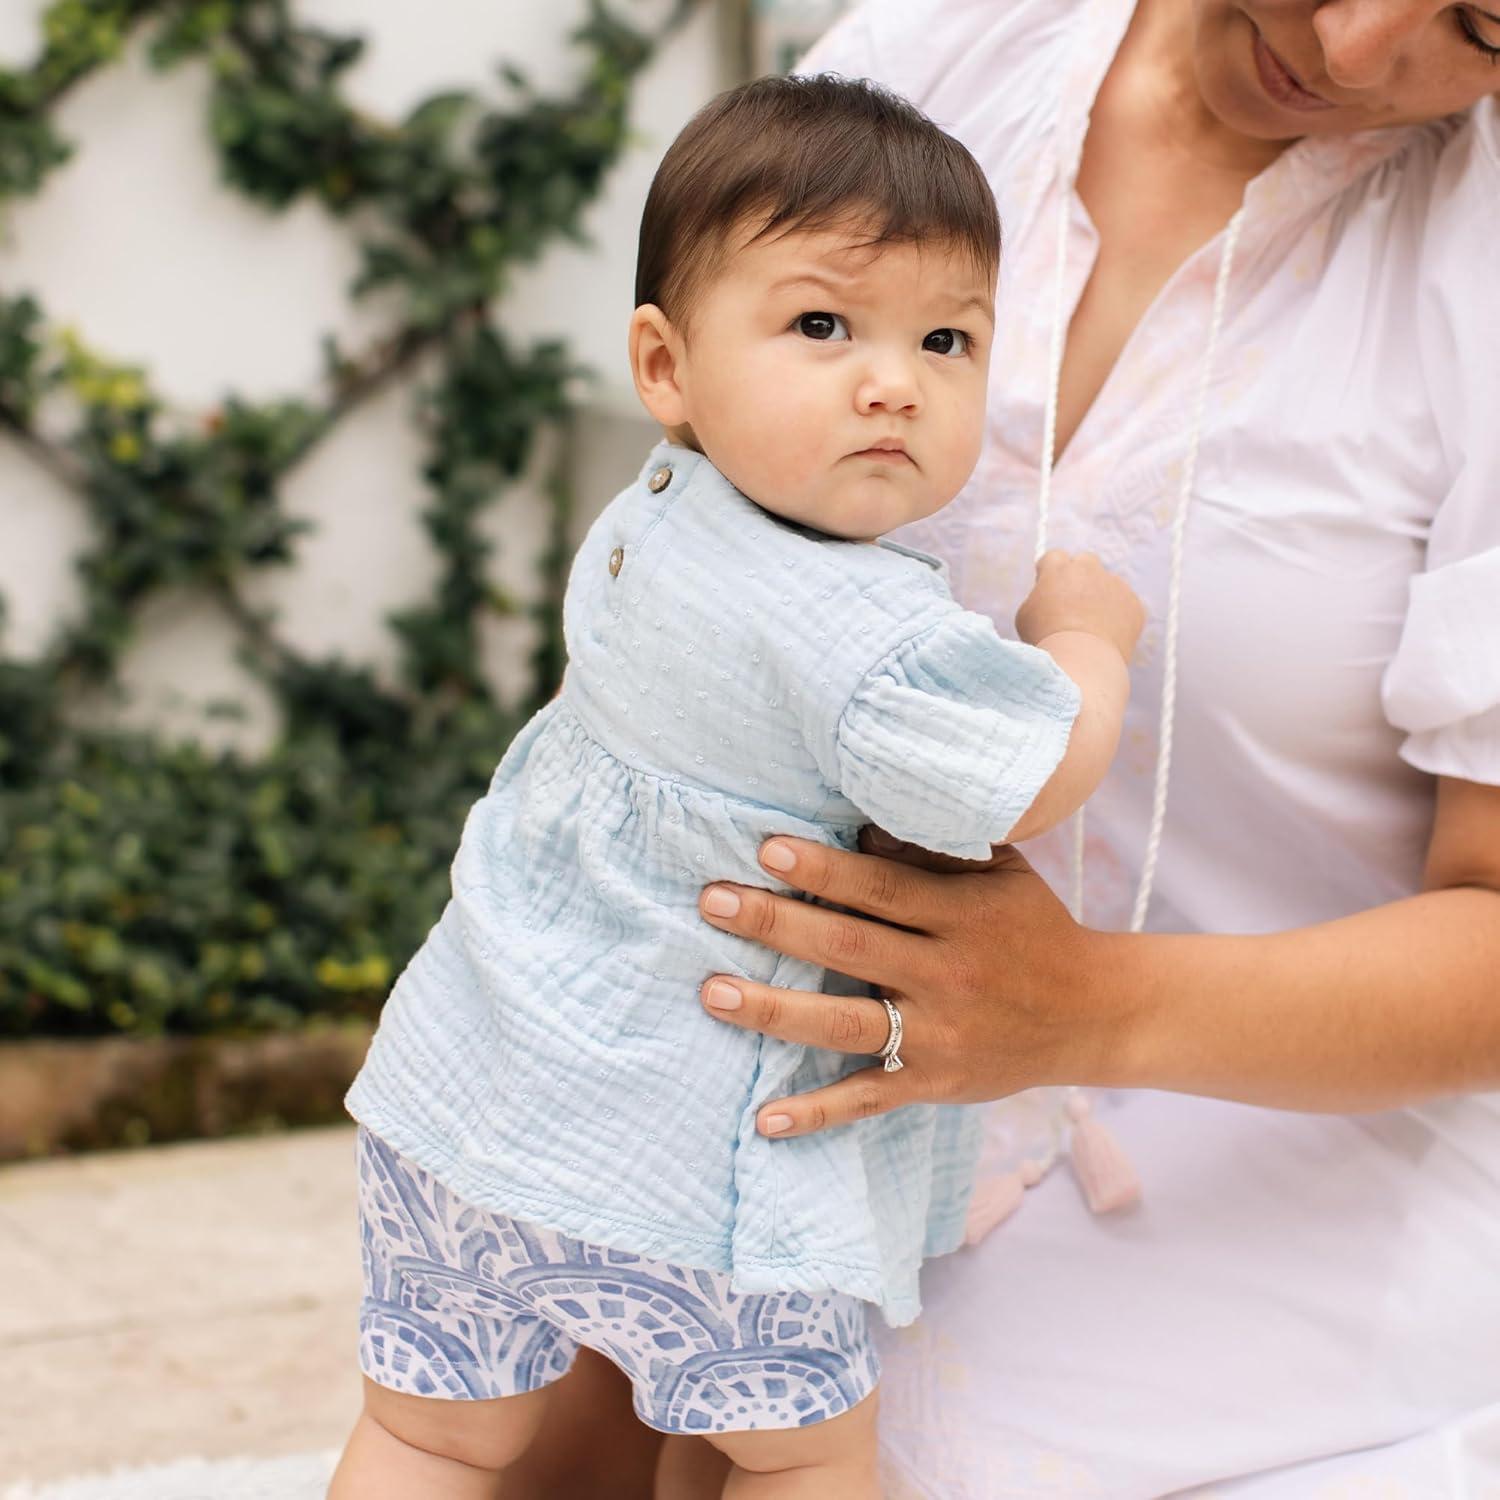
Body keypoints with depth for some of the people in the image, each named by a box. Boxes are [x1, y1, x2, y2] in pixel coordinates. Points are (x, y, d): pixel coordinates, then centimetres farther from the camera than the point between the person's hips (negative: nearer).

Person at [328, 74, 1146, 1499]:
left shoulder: (644, 516, 3)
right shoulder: (863, 634, -25)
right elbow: (1039, 778, -17)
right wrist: (1087, 635, 1)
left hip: (456, 1086, 8)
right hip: (675, 1163, -7)